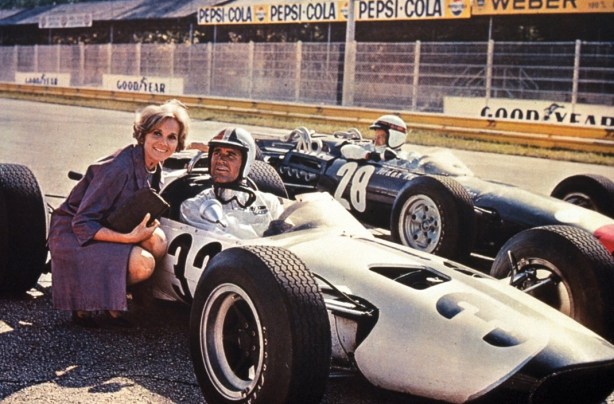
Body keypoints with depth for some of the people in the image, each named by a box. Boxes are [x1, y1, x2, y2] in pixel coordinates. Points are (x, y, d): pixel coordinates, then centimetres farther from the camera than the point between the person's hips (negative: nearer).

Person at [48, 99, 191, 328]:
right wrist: (129, 238, -32)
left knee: (157, 241, -20)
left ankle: (111, 304, 0)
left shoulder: (154, 168, -1)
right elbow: (82, 224, -25)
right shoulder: (119, 167, -26)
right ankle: (85, 301, -3)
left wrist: (148, 225, -12)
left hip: (105, 229, 8)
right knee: (142, 264, -28)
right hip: (73, 235, -7)